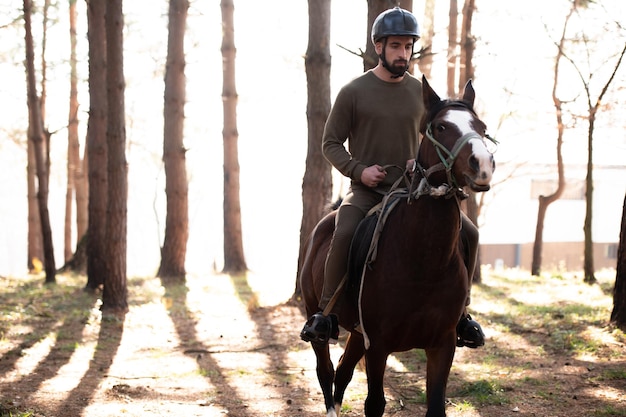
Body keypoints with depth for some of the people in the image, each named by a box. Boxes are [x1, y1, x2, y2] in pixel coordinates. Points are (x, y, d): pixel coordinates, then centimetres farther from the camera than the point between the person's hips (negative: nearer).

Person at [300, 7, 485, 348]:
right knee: (344, 233, -33)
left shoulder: (420, 93, 8)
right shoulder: (353, 92, -1)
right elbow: (331, 143, 3)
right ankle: (326, 312, -18)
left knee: (467, 233, -11)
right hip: (366, 190, -3)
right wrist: (358, 169, -13)